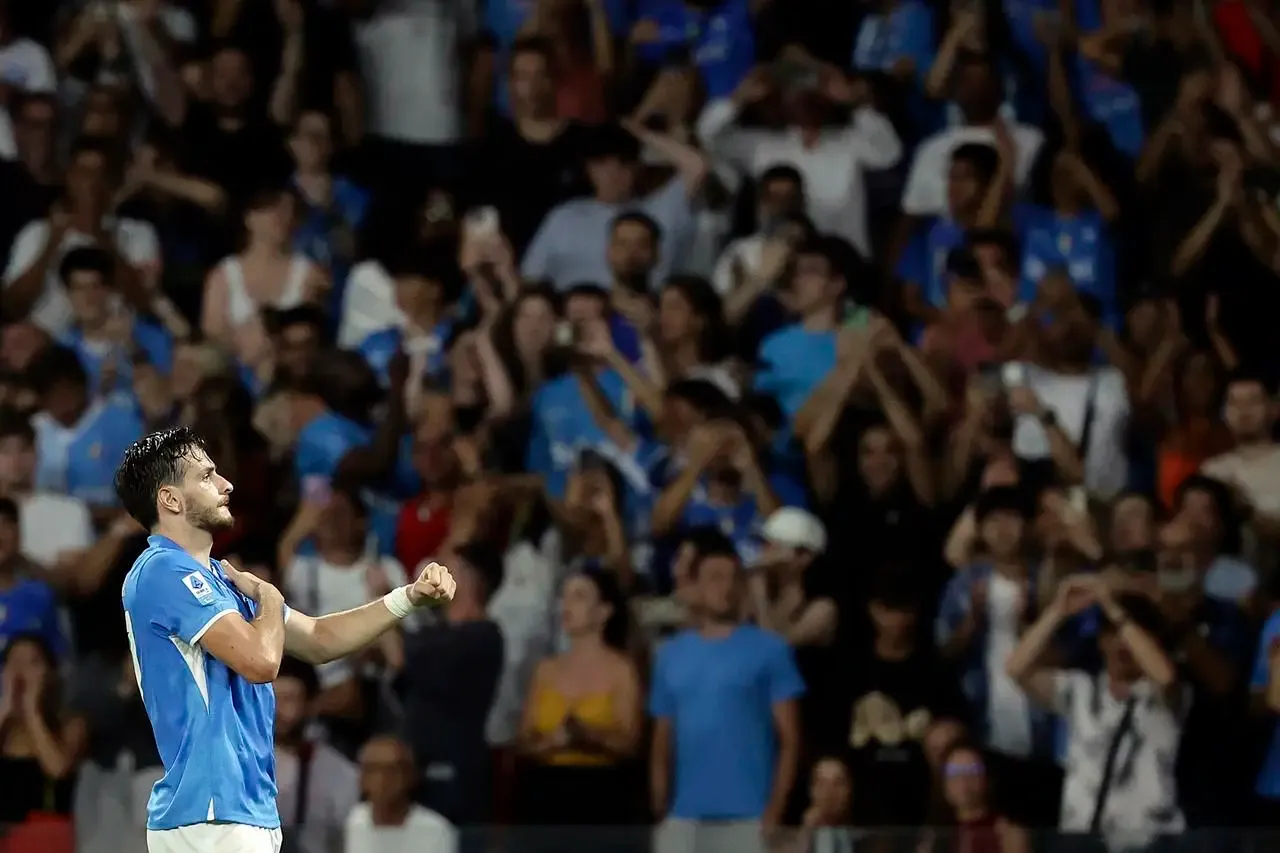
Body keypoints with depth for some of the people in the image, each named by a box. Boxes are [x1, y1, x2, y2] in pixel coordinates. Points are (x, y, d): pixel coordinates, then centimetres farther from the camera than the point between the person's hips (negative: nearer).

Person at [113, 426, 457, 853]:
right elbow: (261, 660, -21)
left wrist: (410, 596, 14)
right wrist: (269, 596, 1)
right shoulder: (163, 571, -12)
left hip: (246, 813, 10)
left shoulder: (215, 577, 19)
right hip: (211, 818, -10)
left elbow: (316, 640, 25)